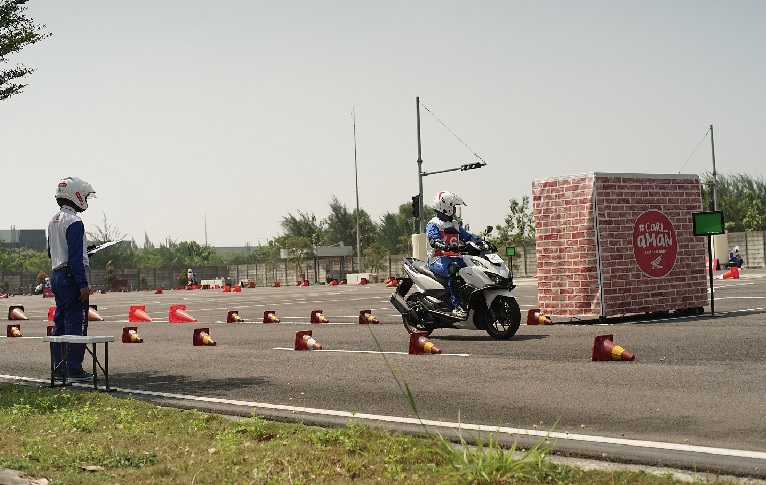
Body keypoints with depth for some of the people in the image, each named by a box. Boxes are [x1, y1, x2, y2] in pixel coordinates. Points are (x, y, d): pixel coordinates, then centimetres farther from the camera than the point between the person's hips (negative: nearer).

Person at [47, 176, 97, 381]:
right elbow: (75, 256, -20)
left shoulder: (54, 221, 14)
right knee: (76, 324, -7)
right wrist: (83, 284, -19)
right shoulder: (73, 222, -15)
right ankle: (74, 370, -6)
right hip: (71, 276, -10)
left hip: (57, 275, 10)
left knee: (60, 322, 14)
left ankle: (59, 366, 19)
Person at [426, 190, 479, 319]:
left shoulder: (455, 225, 24)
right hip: (438, 259, -8)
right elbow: (433, 241, -19)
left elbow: (467, 236, 20)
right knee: (453, 269, -38)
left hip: (455, 258, 8)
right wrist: (447, 247, -39)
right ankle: (456, 306, -41)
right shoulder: (433, 224, -2)